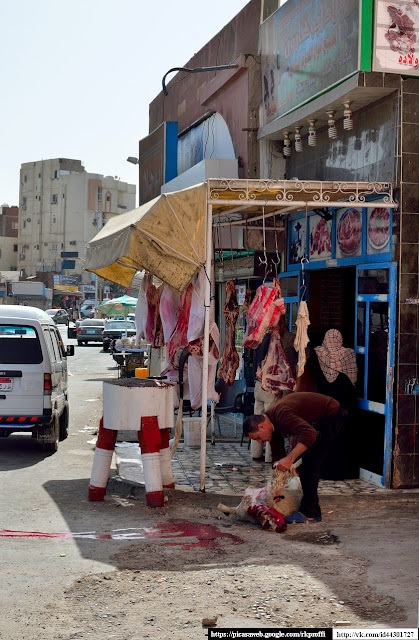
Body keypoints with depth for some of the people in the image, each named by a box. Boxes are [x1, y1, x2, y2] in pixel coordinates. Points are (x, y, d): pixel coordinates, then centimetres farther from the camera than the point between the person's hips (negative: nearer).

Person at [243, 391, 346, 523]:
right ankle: (310, 506, 21)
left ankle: (309, 513, -10)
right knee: (300, 461, 12)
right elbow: (278, 455, 7)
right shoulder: (272, 423, 0)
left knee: (309, 463, -14)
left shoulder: (281, 414, -31)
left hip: (332, 415, -10)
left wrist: (289, 459, -46)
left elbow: (310, 433, -43)